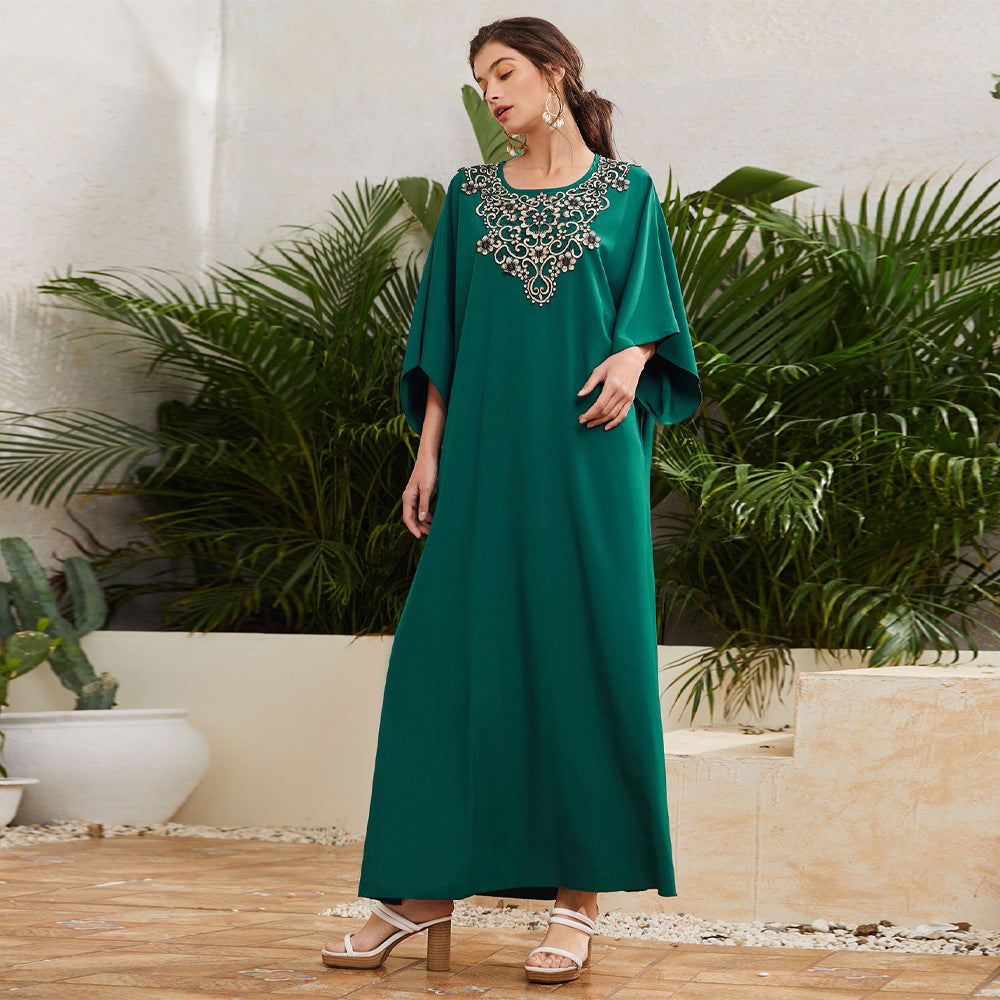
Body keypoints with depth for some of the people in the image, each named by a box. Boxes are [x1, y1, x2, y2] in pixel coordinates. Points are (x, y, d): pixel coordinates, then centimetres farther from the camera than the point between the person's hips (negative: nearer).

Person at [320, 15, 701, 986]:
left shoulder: (625, 192, 10)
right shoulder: (469, 197, 15)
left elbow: (649, 310, 7)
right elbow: (443, 337, 12)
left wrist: (631, 360, -15)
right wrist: (428, 452, 4)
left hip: (587, 456, -2)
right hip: (488, 453, 2)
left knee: (585, 654, -4)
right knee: (453, 651, -3)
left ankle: (578, 895, 1)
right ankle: (423, 891, 2)